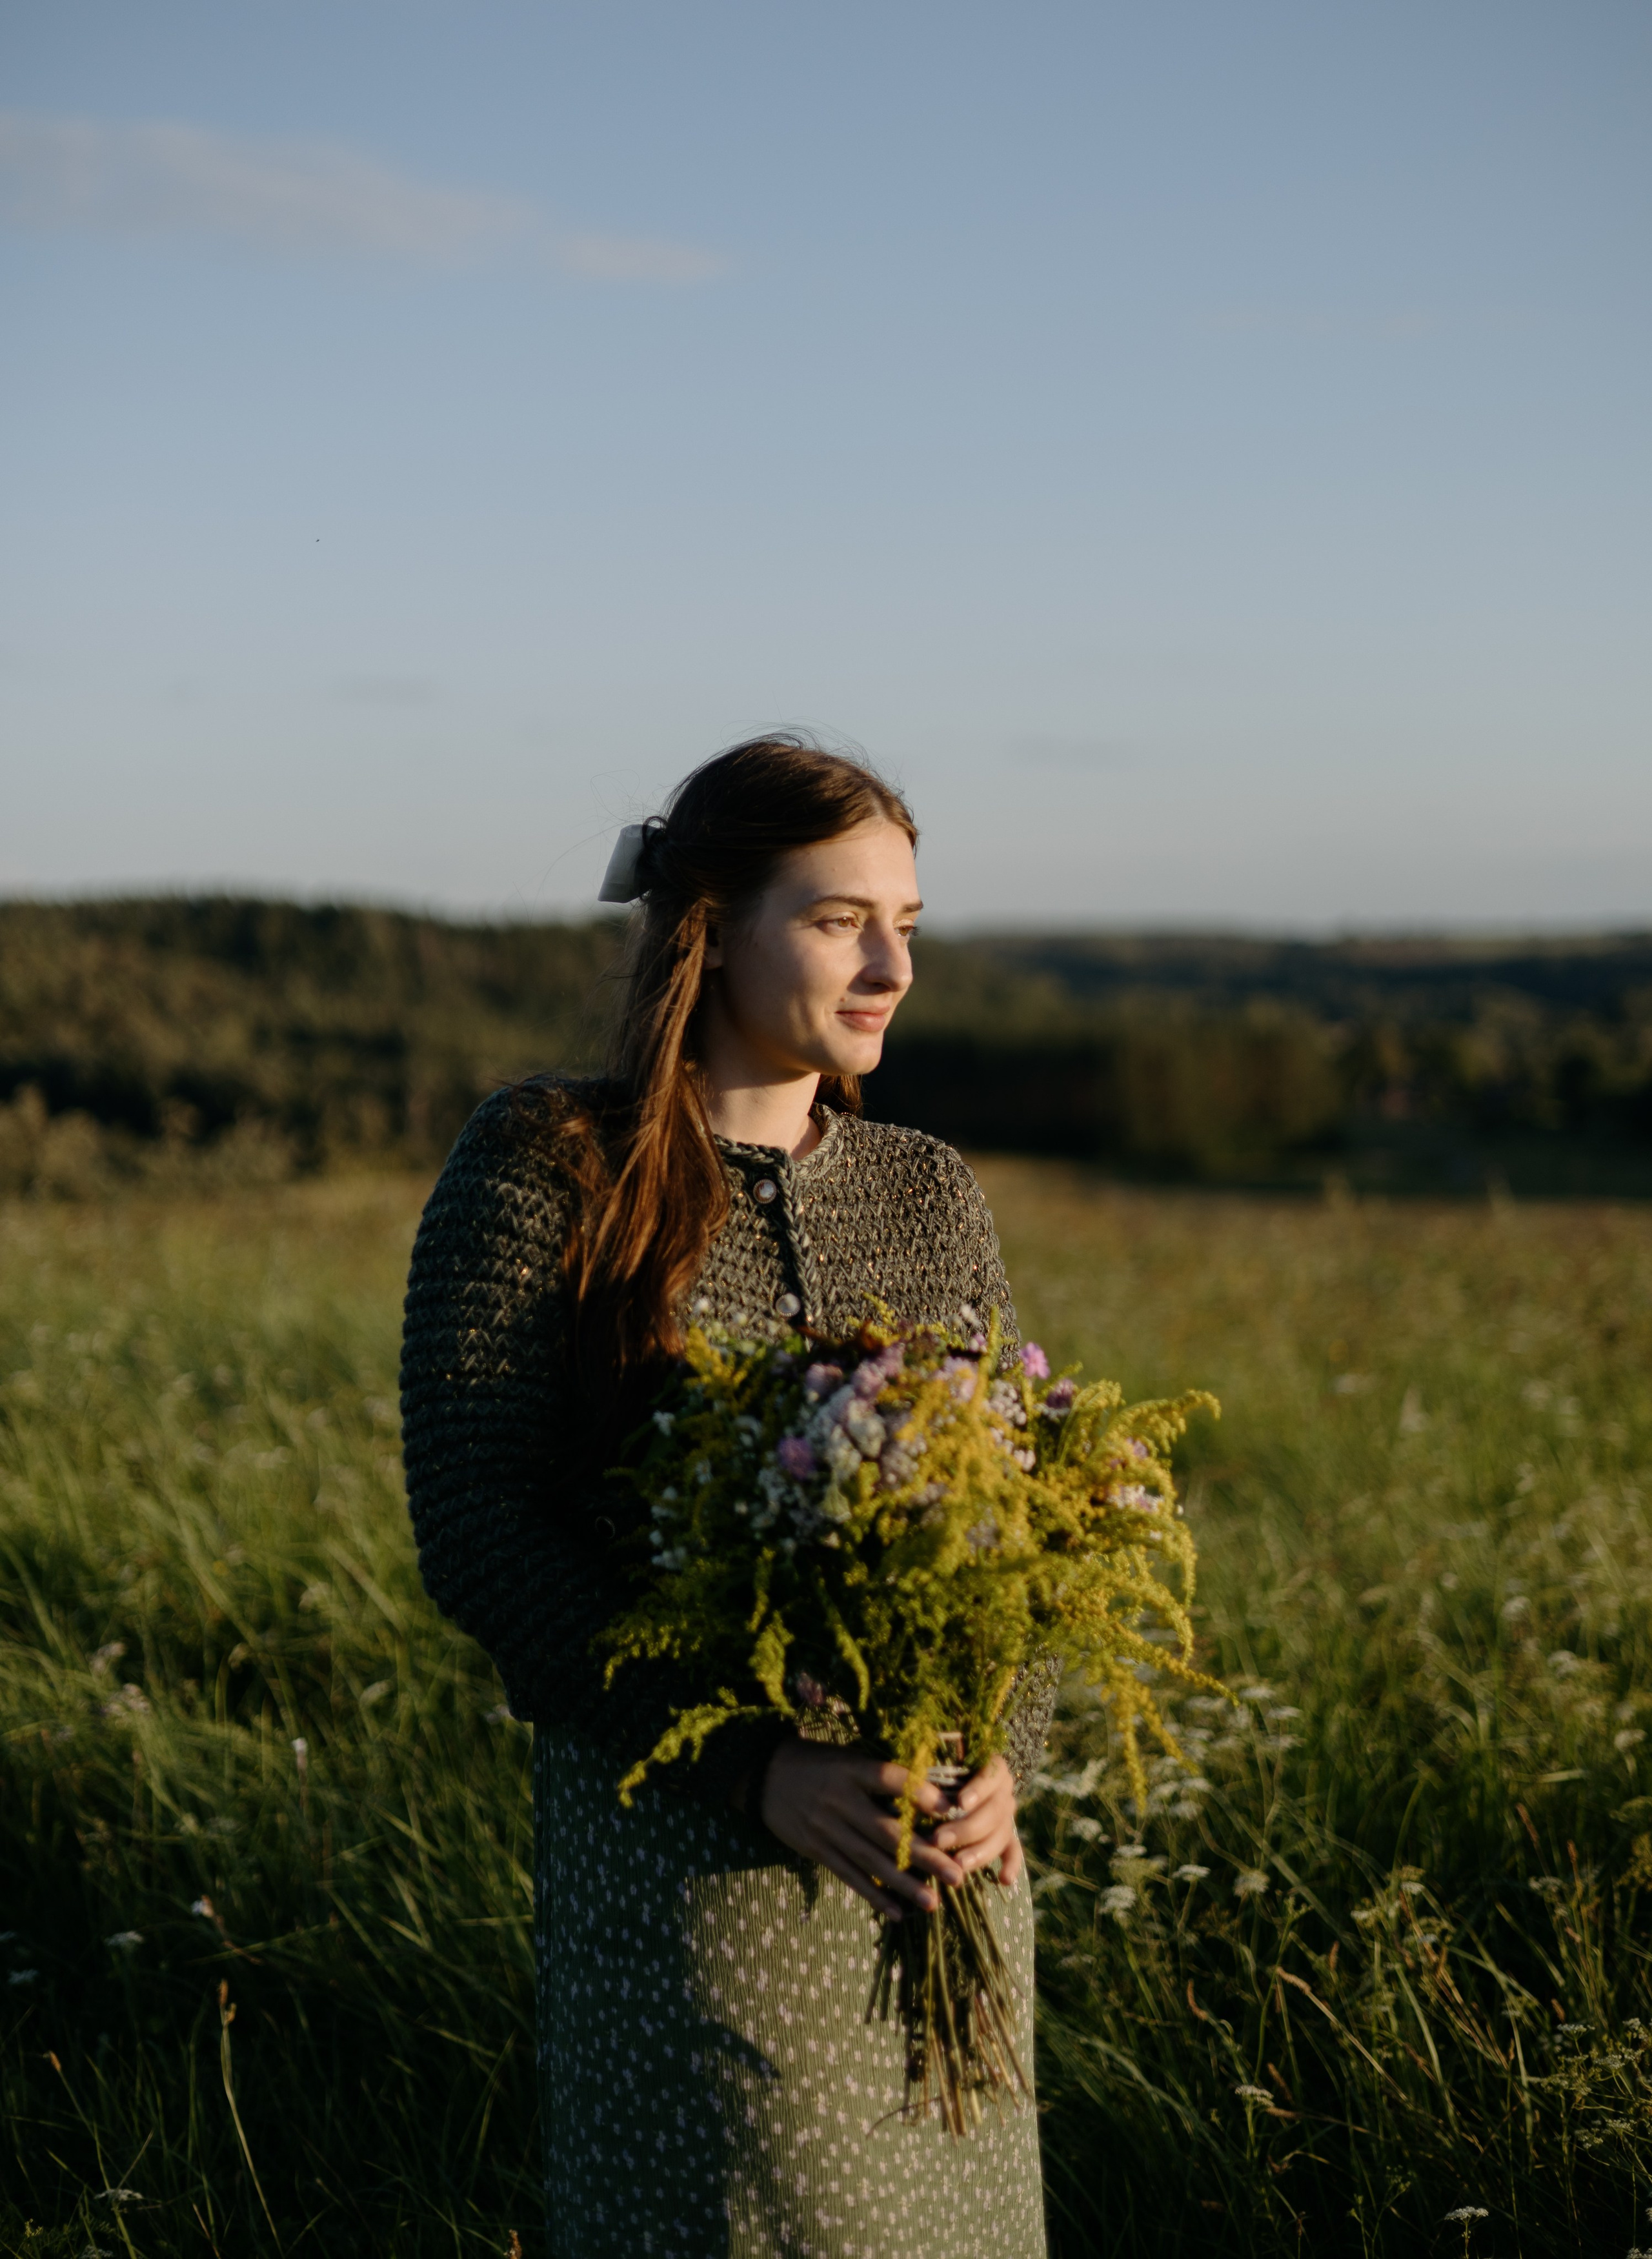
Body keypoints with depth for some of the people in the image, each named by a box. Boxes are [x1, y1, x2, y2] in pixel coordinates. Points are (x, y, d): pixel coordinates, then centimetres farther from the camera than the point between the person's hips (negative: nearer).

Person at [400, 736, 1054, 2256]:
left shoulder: (930, 1191, 8)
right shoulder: (545, 1168, -6)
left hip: (938, 1849, 5)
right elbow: (474, 1526, -11)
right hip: (682, 1840, -4)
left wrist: (1004, 1757, -9)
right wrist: (753, 1765, -18)